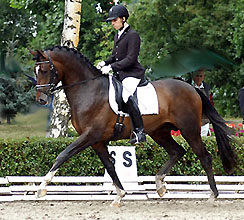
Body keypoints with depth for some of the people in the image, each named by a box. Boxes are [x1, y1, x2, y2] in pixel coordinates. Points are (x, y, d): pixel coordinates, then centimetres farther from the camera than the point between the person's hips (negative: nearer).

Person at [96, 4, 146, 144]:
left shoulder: (133, 35, -12)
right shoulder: (118, 36, 16)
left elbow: (130, 59, -18)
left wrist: (111, 67, -21)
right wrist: (105, 63, 6)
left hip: (132, 73, -10)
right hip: (120, 74, 10)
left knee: (127, 96, -31)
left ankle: (140, 132, -31)